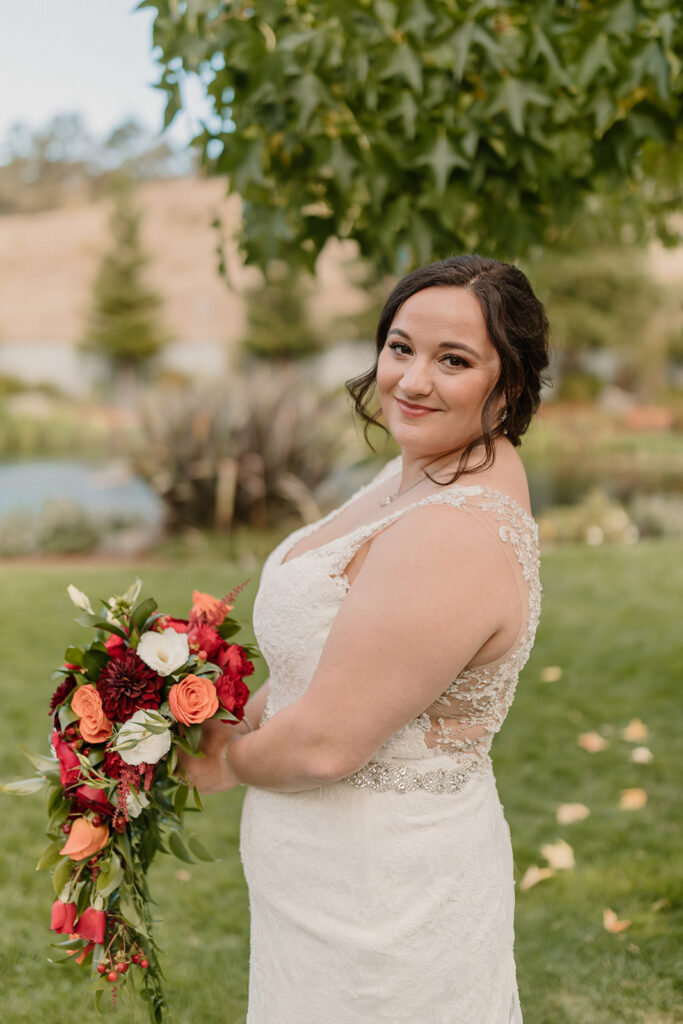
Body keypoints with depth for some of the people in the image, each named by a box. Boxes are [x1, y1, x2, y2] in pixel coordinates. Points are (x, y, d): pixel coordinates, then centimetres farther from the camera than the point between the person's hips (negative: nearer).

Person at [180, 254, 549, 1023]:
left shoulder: (455, 539, -30)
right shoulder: (422, 470, 3)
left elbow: (326, 743, -26)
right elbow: (338, 646, 14)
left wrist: (229, 763, -7)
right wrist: (243, 721, 5)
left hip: (381, 895, -9)